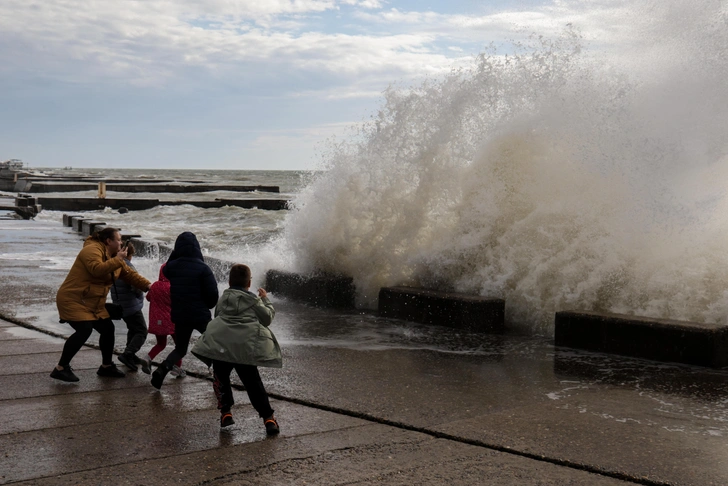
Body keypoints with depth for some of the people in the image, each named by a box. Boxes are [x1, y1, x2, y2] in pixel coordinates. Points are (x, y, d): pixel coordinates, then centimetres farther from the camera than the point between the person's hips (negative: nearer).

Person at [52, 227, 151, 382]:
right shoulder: (92, 250, -17)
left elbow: (129, 274, 14)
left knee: (108, 329, 9)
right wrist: (117, 260, -25)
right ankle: (61, 368, -13)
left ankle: (106, 366, 26)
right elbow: (97, 269, -34)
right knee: (84, 330, -22)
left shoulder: (114, 257, 12)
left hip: (93, 304, 10)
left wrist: (147, 285, 4)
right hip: (73, 300, -10)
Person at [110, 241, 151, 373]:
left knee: (132, 329, 23)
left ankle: (130, 356, 27)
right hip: (132, 306, -9)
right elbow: (137, 287, -24)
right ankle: (127, 354, -15)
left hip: (120, 306, 9)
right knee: (141, 331, -3)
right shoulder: (128, 267, -22)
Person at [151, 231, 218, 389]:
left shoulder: (172, 266, -3)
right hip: (201, 316, -4)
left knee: (180, 349, 20)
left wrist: (175, 253, 11)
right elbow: (213, 294, -13)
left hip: (179, 316, 4)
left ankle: (162, 368, -4)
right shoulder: (202, 268, -15)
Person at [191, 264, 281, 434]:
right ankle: (267, 417, -2)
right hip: (246, 347, -1)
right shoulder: (253, 300, 13)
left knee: (221, 378, 21)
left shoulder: (223, 299, 22)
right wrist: (265, 300, 29)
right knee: (252, 382, 4)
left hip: (220, 344, 1)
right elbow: (267, 318, 15)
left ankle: (225, 413, 12)